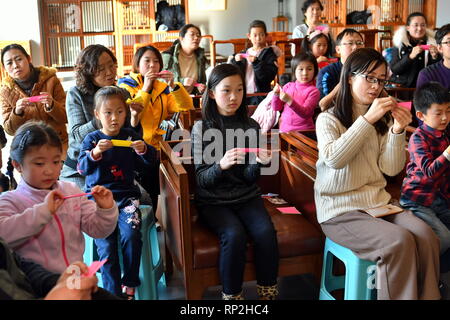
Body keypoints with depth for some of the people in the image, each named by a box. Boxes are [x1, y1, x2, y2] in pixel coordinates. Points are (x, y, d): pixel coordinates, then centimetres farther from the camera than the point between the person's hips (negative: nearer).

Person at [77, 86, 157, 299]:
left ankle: (130, 284, -5)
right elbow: (82, 168, -8)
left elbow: (151, 160, 5)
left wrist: (143, 150, -18)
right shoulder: (92, 139, 3)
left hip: (126, 195, 1)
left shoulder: (130, 136, 8)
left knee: (131, 235, -24)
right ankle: (113, 291, -2)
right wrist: (95, 153, -27)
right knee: (106, 246, -17)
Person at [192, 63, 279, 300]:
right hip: (213, 200, -2)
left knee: (266, 232, -23)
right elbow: (202, 179, -9)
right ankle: (231, 295, -10)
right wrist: (221, 165, -29)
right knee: (234, 235, -28)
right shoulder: (202, 128, -5)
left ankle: (268, 293, -4)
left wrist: (259, 163, -22)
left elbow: (249, 177, 1)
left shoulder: (251, 126, 2)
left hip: (247, 196, 3)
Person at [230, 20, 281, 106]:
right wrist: (236, 62, -9)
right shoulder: (244, 54, 13)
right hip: (243, 94, 4)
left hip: (260, 94, -4)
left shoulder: (269, 53, 0)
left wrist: (256, 63, -21)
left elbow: (270, 75, -13)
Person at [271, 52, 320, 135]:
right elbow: (276, 108, 10)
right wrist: (276, 95, -9)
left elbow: (305, 113, -15)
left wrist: (289, 101, -27)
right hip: (284, 129, 4)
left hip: (303, 131, -3)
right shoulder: (288, 86, 8)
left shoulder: (313, 91, -5)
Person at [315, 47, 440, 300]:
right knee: (400, 242, -28)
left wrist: (398, 131, -11)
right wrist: (367, 119, -22)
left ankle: (428, 296, -8)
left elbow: (391, 169, 4)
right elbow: (333, 159, -19)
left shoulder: (383, 120, 13)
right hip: (339, 208, -5)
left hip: (379, 201, 5)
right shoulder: (328, 119, -1)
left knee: (426, 236, -22)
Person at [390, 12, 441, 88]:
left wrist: (435, 57, -13)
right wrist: (411, 56, -19)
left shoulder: (431, 43, 4)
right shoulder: (400, 43, 1)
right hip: (401, 86, -1)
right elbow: (394, 69, -7)